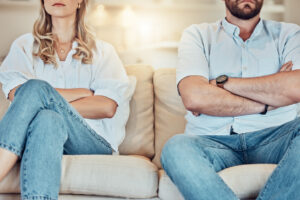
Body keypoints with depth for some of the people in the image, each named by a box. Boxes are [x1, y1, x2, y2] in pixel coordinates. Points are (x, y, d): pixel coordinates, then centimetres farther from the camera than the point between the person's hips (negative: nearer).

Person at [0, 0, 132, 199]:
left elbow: (108, 107, -1)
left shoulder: (102, 51, 17)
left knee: (35, 88, -28)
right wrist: (83, 93, -2)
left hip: (94, 140, -1)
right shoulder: (25, 46, 19)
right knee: (48, 121, -37)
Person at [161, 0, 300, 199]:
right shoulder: (198, 35, 13)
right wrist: (265, 104, -4)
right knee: (176, 148, -33)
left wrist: (223, 82, -4)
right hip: (213, 141, 0)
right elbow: (194, 98, -8)